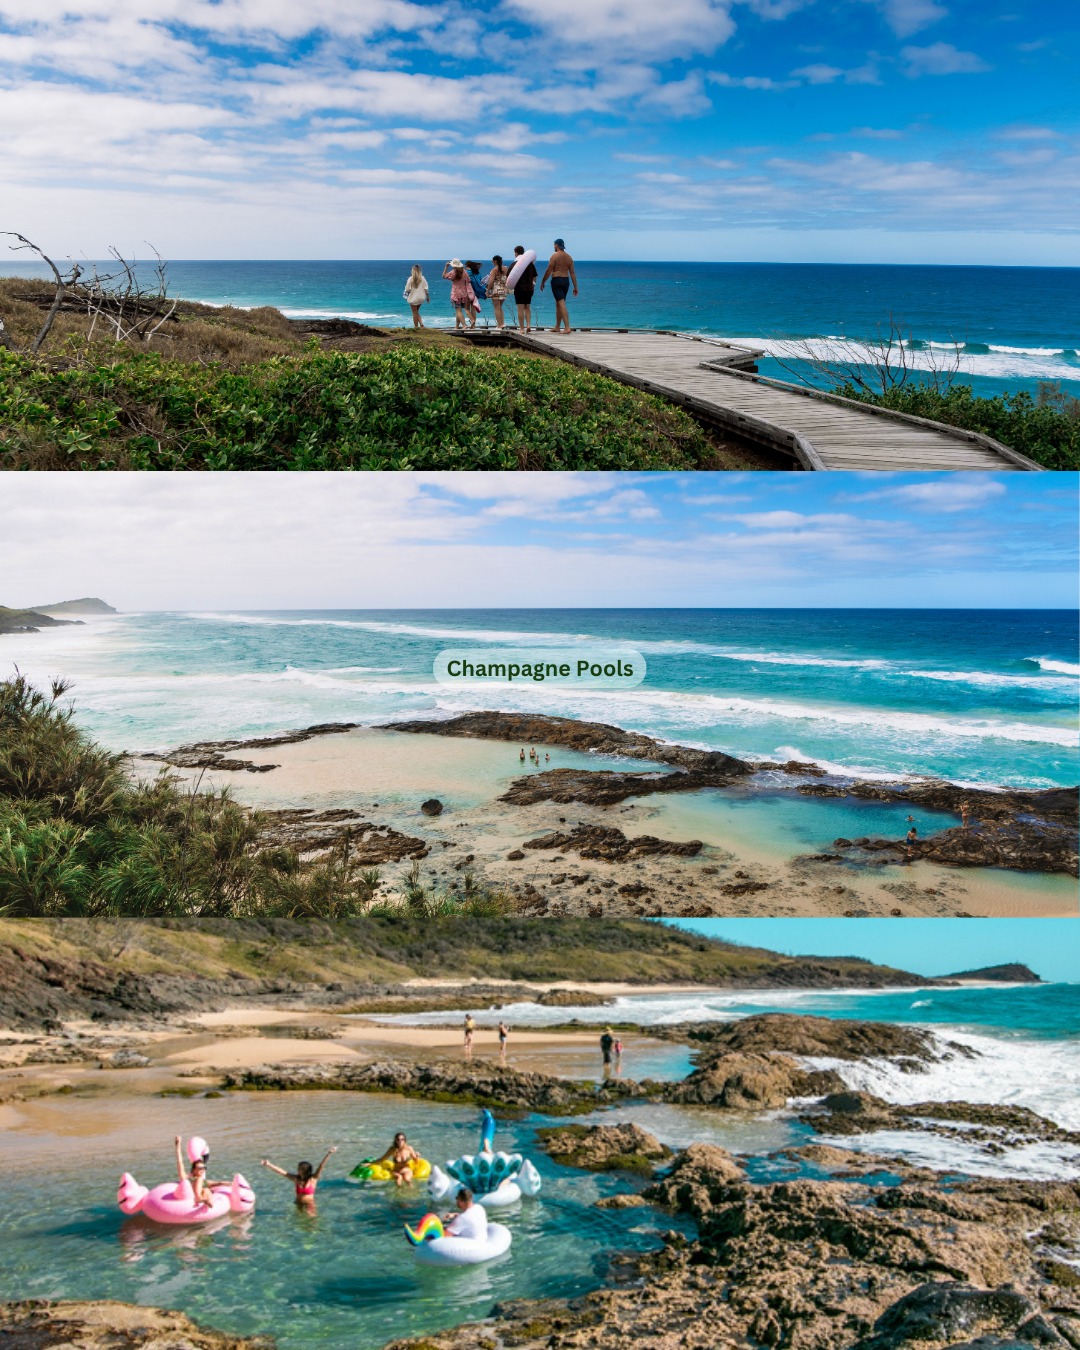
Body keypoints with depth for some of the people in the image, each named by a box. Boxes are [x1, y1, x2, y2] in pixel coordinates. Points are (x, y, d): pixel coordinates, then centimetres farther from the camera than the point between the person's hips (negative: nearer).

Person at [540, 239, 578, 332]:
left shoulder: (555, 256, -7)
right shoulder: (569, 257, 11)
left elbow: (549, 271, -9)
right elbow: (572, 273, 8)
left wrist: (542, 282, 1)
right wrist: (575, 287, 9)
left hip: (556, 280, -6)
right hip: (566, 281, 6)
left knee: (561, 304, -12)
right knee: (558, 304, 18)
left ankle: (567, 327, -23)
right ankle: (557, 327, 25)